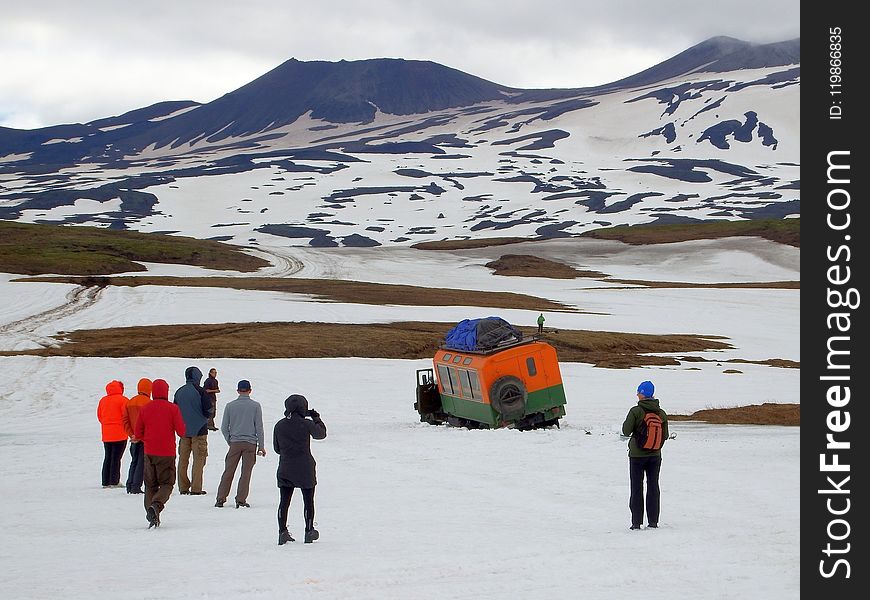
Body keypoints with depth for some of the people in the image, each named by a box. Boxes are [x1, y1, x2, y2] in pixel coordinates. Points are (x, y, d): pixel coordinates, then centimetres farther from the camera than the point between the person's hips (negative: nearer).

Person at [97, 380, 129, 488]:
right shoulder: (122, 400, -10)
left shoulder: (102, 400, 8)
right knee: (116, 458, -3)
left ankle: (106, 482, 11)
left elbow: (99, 416, 13)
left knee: (107, 458, 12)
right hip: (120, 434, -5)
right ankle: (114, 482, -5)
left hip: (106, 434, 5)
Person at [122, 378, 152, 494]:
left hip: (134, 438, 6)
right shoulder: (148, 402, -13)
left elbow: (125, 421, 6)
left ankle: (130, 486, 13)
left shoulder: (129, 402, 8)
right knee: (142, 462, -2)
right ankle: (136, 486, -6)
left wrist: (131, 434, 2)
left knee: (134, 461, 15)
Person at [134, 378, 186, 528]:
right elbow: (181, 431, -7)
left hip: (149, 453, 3)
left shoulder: (144, 409, 1)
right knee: (167, 484, 6)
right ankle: (156, 506, -21)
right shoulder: (172, 408, -8)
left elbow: (137, 433, 3)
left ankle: (152, 516, 4)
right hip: (167, 453, -3)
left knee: (150, 485, 13)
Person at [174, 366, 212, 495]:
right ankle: (196, 488, -5)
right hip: (199, 430, -5)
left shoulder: (179, 392, 5)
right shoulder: (200, 391, -11)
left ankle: (183, 487, 11)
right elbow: (208, 409, -13)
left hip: (183, 430, 5)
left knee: (183, 459, 10)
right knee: (199, 459, 0)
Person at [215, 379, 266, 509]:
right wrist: (261, 446, 3)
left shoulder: (230, 406, 3)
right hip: (250, 444, -1)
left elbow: (224, 428, 5)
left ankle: (221, 499, 4)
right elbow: (259, 427, -1)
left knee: (228, 472, 6)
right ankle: (241, 499, -3)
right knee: (246, 473, 2)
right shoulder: (255, 406, -1)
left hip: (235, 443, 1)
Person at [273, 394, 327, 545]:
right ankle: (309, 531, 16)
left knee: (284, 501, 8)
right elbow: (321, 434, 6)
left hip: (285, 469, 3)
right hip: (305, 468, -3)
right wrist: (316, 418, 19)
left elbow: (277, 448, 7)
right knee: (308, 501, 10)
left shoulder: (279, 426, -1)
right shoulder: (306, 424, -12)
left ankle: (282, 532, 4)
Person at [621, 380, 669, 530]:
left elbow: (626, 431, -14)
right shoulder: (661, 413, -1)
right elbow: (665, 435, 3)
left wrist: (627, 421, 4)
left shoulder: (636, 411, -15)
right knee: (653, 486, 11)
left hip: (637, 455, -3)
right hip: (655, 456, 4)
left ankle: (636, 522, 2)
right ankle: (653, 521, 11)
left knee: (637, 488, 3)